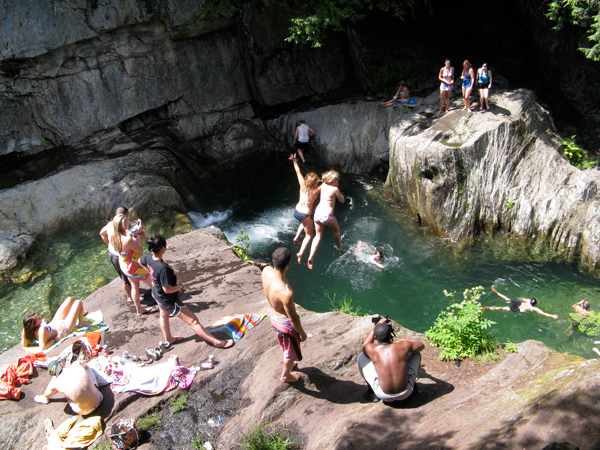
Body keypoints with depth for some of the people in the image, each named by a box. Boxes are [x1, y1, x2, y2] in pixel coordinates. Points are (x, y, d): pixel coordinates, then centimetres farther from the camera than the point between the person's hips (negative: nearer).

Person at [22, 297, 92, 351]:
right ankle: (82, 323, 26)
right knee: (78, 302, 2)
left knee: (70, 299, 20)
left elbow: (24, 345, -13)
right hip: (65, 327, -8)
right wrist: (54, 339, -37)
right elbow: (41, 347, -50)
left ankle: (80, 313, 52)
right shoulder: (41, 329, -45)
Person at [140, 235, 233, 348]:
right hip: (169, 301, -9)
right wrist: (180, 286, -16)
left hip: (156, 294, 9)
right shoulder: (163, 268, -40)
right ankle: (216, 342, 8)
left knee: (164, 315, 33)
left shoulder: (148, 258, -14)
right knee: (193, 321, -1)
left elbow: (140, 261, 11)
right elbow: (167, 289, -34)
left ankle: (168, 339, 58)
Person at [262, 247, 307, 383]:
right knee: (291, 350, 25)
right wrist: (302, 333, -10)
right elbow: (293, 319, -24)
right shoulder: (286, 293, -43)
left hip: (274, 317, 7)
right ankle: (286, 375, 52)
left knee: (284, 344, 36)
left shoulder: (266, 271, -24)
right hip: (286, 323, -7)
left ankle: (288, 363, 65)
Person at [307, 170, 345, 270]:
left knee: (318, 236, 16)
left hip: (317, 214, 5)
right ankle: (339, 248, 45)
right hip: (327, 216, -5)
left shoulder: (323, 185, 2)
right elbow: (342, 200, -1)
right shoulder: (335, 189, -16)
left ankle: (311, 256, 1)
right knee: (337, 229, 26)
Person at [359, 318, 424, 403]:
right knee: (415, 352, 18)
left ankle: (372, 391, 19)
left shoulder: (372, 350, -14)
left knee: (362, 357, 10)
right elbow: (421, 345, 9)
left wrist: (376, 326, 17)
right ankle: (413, 384, 36)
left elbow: (364, 345, 14)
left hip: (383, 396, -1)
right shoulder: (403, 346, -13)